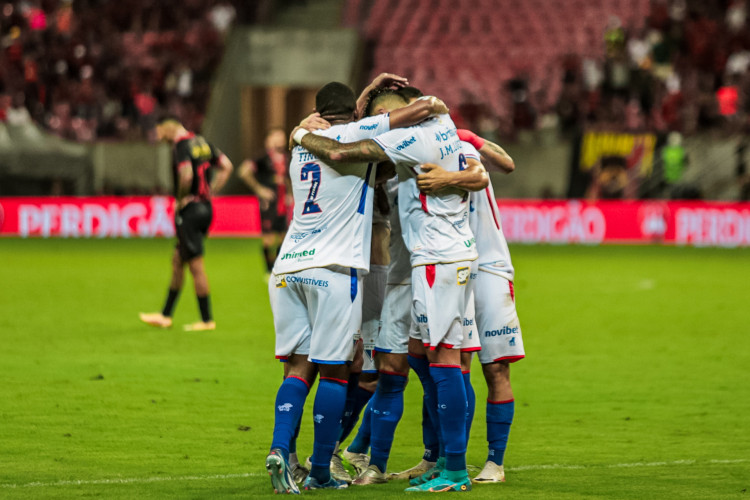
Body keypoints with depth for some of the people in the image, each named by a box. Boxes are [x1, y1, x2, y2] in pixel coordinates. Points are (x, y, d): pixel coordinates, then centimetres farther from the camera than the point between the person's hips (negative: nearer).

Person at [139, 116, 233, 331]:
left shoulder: (182, 145, -15)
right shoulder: (201, 142, 11)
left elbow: (186, 175, -29)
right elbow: (226, 166, 15)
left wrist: (181, 199, -13)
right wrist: (210, 191, 13)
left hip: (190, 209, -9)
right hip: (205, 207, 9)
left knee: (196, 266, -2)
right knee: (177, 260, 17)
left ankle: (207, 320, 2)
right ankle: (165, 315, 23)